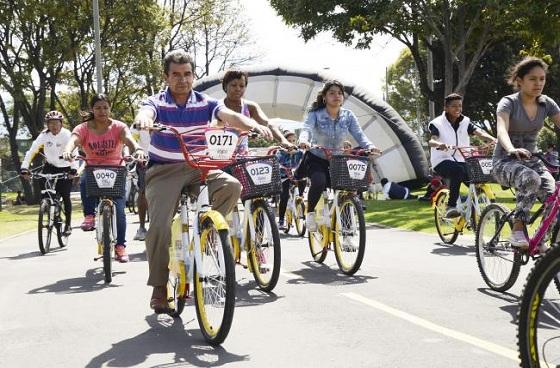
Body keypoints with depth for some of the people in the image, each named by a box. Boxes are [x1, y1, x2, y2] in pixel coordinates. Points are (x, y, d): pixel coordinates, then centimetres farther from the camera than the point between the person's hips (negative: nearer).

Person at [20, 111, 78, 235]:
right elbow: (32, 151, -16)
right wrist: (24, 167, -28)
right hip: (50, 166, 3)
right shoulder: (44, 135, -12)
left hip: (65, 168, -3)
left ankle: (68, 224, 9)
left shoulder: (66, 135, -20)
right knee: (44, 190, -19)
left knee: (65, 197, -6)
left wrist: (74, 168, -46)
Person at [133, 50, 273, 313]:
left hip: (197, 167, 2)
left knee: (232, 186, -26)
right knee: (160, 225, -20)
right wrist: (144, 120, -56)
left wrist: (254, 125, -41)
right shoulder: (157, 102, -5)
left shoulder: (205, 103, 0)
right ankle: (159, 288, -3)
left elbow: (230, 116, -18)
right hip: (164, 171, -2)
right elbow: (145, 112, -29)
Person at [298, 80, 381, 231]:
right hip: (316, 159, -3)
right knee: (319, 182, -34)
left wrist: (370, 146, -35)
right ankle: (310, 213, -6)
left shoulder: (348, 116, -3)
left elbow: (359, 135, -14)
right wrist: (303, 141, -52)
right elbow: (306, 129, -28)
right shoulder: (315, 114, -11)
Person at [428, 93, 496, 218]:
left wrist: (494, 140, -33)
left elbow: (480, 133, -12)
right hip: (442, 161, -4)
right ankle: (451, 206, -29)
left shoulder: (465, 122, 6)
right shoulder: (437, 123, -6)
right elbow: (431, 140, -24)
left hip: (461, 160, 4)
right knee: (458, 171, -37)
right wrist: (439, 144, -49)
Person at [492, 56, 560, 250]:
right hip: (505, 161, -4)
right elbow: (502, 129, -31)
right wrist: (512, 149, -53)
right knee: (531, 178, -38)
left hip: (530, 160, 5)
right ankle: (517, 230, -25)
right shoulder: (508, 102, -13)